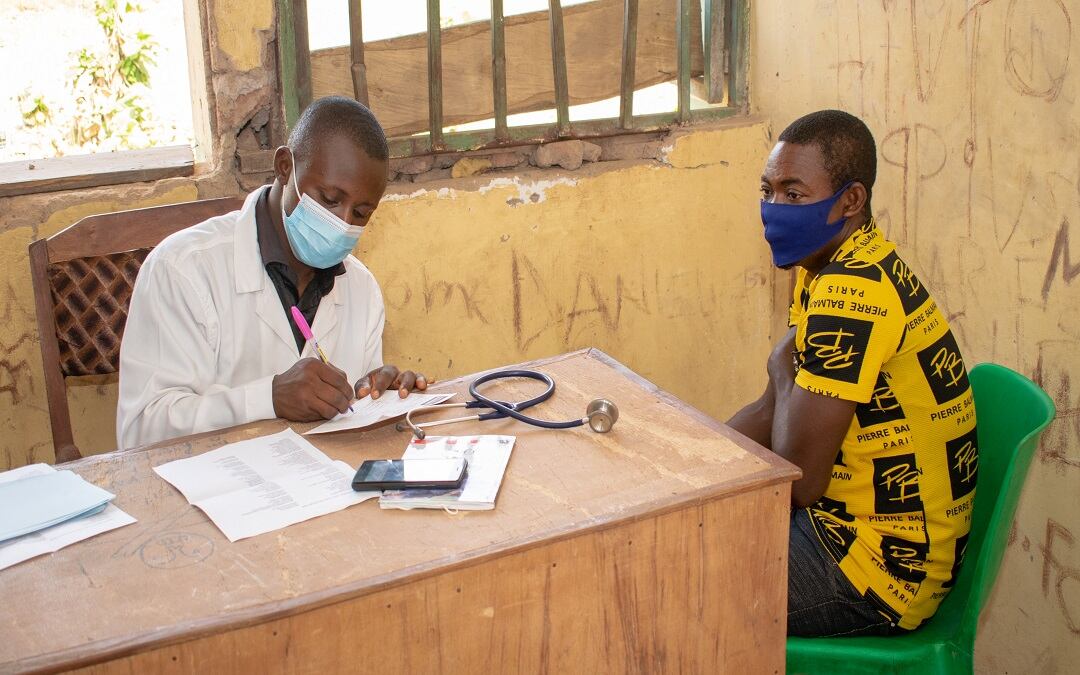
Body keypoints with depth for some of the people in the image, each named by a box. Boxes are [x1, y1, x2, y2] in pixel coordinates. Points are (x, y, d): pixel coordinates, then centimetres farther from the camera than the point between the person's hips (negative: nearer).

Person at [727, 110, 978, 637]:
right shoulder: (829, 266, 5)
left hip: (880, 576, -9)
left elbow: (800, 478, -25)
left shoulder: (851, 292, -27)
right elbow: (773, 413, 13)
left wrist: (784, 369, -9)